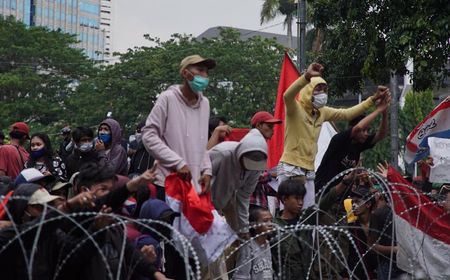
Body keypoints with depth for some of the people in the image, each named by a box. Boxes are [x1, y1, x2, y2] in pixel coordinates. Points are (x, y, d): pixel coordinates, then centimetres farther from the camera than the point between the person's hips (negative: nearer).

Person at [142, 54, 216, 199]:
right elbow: (148, 136, -10)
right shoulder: (168, 98, -5)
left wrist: (206, 170, 5)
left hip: (196, 185, 5)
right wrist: (178, 163, -16)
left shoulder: (204, 103, 12)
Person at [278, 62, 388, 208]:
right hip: (290, 168, -8)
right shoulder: (295, 109, -10)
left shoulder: (322, 112, 11)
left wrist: (373, 99, 13)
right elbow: (287, 96, -32)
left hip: (309, 171, 8)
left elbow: (347, 114, 17)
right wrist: (307, 76, -46)